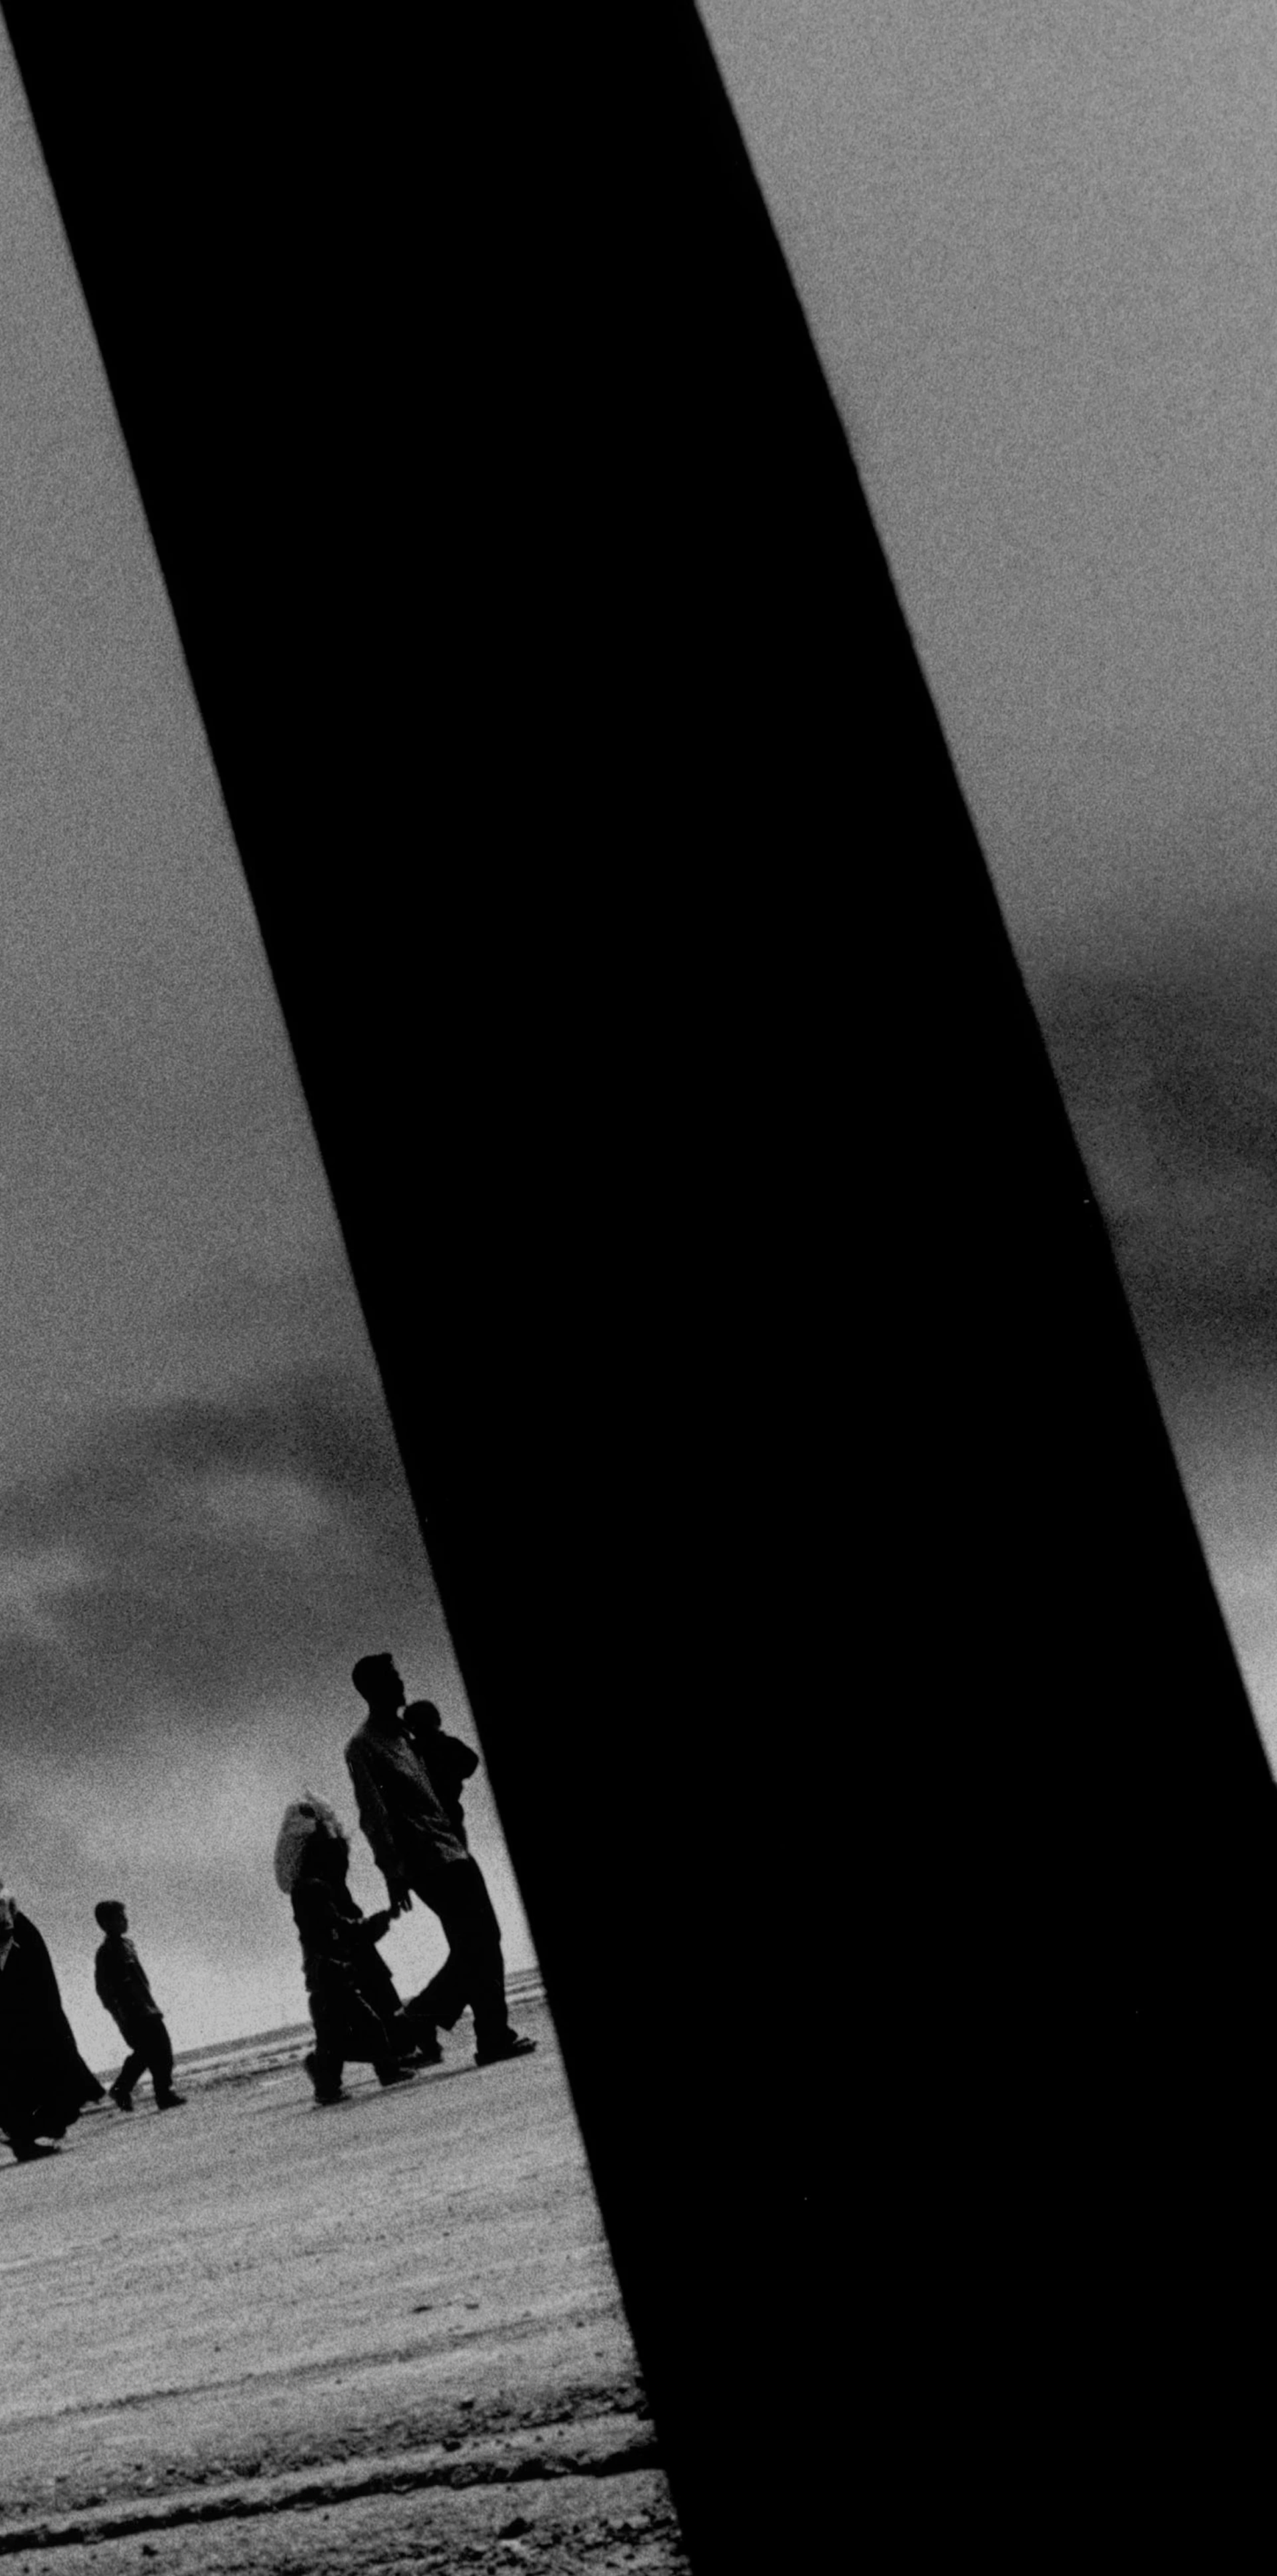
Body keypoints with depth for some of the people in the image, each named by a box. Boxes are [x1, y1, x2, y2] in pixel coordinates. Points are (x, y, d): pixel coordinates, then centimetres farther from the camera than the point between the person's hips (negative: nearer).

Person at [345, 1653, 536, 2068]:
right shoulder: (363, 1747, -6)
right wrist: (393, 1873, -20)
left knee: (483, 1941, 5)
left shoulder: (404, 1735, 21)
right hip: (427, 1860, -8)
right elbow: (373, 1815, -13)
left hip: (454, 1851, 8)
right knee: (476, 1944, -11)